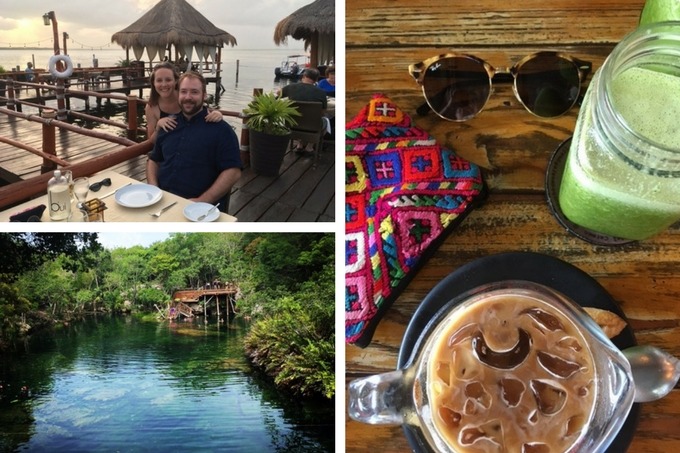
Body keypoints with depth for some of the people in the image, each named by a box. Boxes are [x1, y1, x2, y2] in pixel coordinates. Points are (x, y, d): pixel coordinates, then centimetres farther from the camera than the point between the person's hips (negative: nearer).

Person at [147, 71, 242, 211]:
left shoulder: (221, 130, -1)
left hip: (196, 206, -4)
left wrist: (202, 201, -17)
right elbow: (153, 160, 24)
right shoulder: (168, 125, 17)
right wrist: (153, 189, 3)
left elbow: (233, 171, -8)